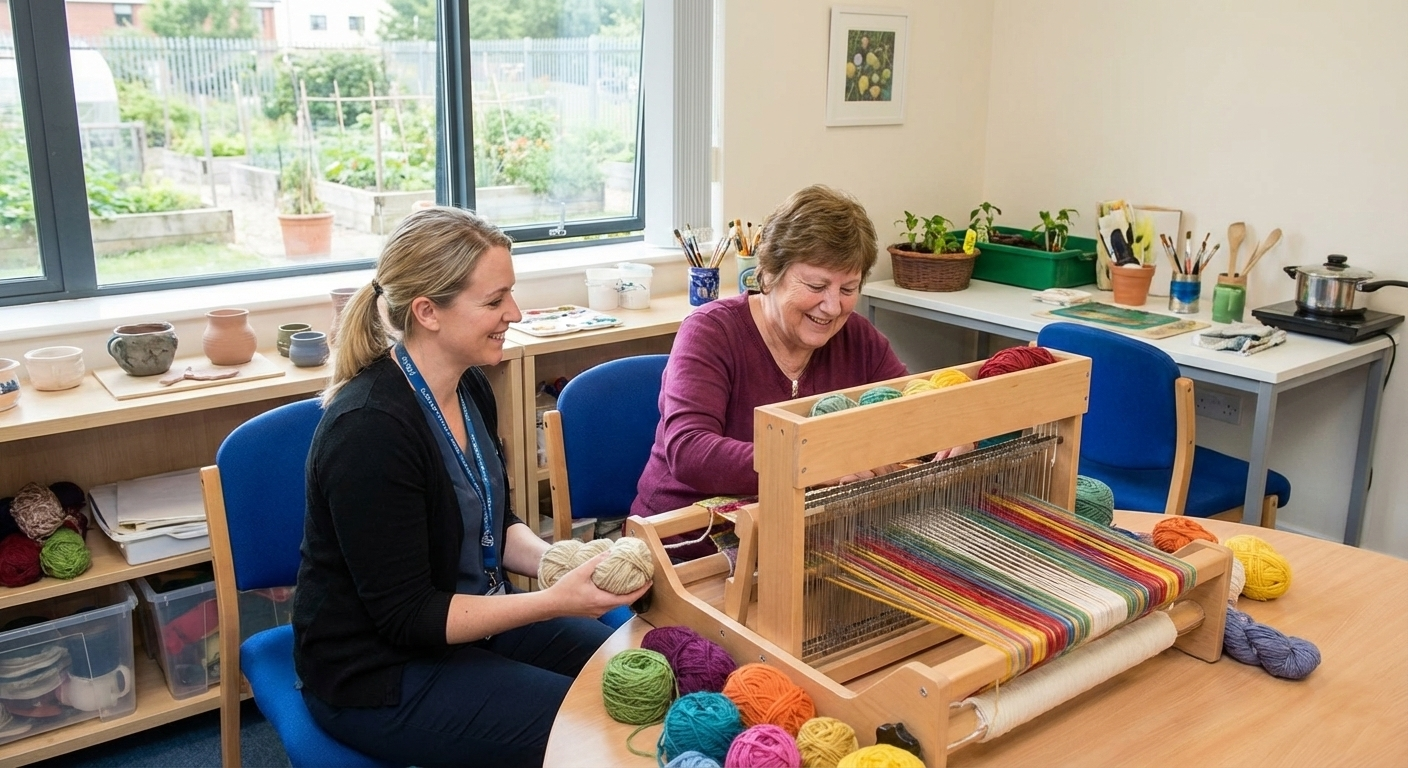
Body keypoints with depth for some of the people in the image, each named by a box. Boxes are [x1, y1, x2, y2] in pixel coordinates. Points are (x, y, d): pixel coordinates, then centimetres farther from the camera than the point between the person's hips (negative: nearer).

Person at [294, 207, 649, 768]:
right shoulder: (369, 428, -27)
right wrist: (554, 602, -27)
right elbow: (405, 617, -23)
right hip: (380, 677, -8)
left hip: (467, 619, 8)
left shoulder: (469, 388, -2)